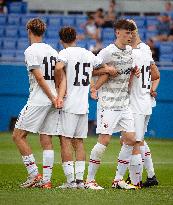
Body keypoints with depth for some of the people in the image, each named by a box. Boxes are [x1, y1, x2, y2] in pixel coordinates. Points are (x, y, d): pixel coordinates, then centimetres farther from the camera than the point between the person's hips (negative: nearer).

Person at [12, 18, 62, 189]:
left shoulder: (30, 51, -7)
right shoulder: (53, 51, 14)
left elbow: (39, 77, -13)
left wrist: (52, 98, -11)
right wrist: (58, 97, 8)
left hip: (38, 101, -7)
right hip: (54, 100, 7)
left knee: (18, 136, 0)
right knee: (46, 140, 7)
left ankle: (34, 174, -6)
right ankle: (46, 180, 2)